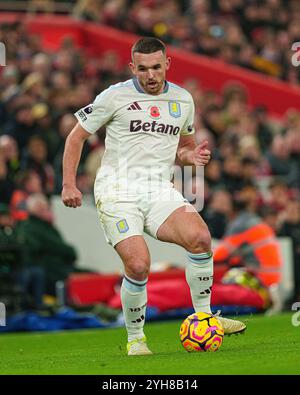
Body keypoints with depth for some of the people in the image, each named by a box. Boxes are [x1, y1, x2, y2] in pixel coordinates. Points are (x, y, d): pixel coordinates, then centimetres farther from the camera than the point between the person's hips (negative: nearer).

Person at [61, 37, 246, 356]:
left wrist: (191, 155, 3)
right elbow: (77, 136, 6)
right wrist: (68, 184, -3)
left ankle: (203, 319, -9)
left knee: (200, 237, -24)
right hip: (117, 192, -4)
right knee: (138, 265, -21)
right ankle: (135, 338, 2)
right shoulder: (115, 96, -2)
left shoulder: (183, 100, 12)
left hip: (160, 191, 4)